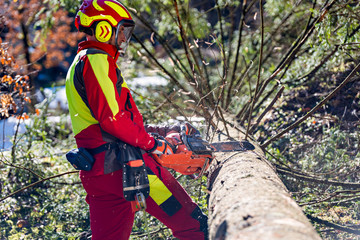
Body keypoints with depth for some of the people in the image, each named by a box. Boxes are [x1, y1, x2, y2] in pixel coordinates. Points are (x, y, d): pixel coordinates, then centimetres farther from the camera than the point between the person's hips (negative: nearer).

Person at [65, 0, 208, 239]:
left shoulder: (81, 63, 25)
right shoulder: (96, 60, -8)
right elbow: (111, 117, -18)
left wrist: (156, 130, 19)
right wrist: (151, 143, -8)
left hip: (97, 170, 10)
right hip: (123, 163, -10)